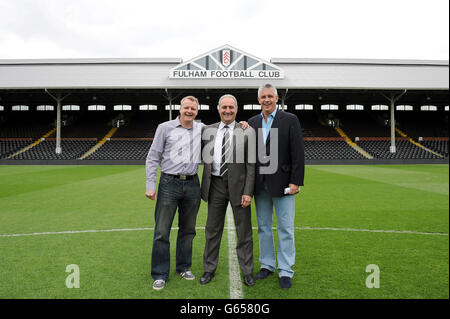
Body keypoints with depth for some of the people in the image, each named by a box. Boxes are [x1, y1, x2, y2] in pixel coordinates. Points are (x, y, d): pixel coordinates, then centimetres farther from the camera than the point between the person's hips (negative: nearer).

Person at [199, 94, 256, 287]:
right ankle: (209, 269, 28)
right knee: (212, 230, 12)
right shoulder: (208, 131, 6)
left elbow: (251, 165, -5)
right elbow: (205, 158, 12)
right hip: (216, 185, 3)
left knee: (244, 231, 8)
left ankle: (247, 271, 24)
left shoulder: (247, 132, -3)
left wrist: (248, 192, -11)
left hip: (238, 185, -2)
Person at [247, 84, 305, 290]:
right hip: (260, 184, 4)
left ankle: (285, 271, 15)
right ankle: (267, 265, 28)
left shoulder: (290, 120, -2)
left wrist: (296, 181, -12)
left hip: (282, 183, -4)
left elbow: (298, 153, -6)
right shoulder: (252, 122, 9)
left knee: (285, 228, 3)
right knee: (263, 226, 13)